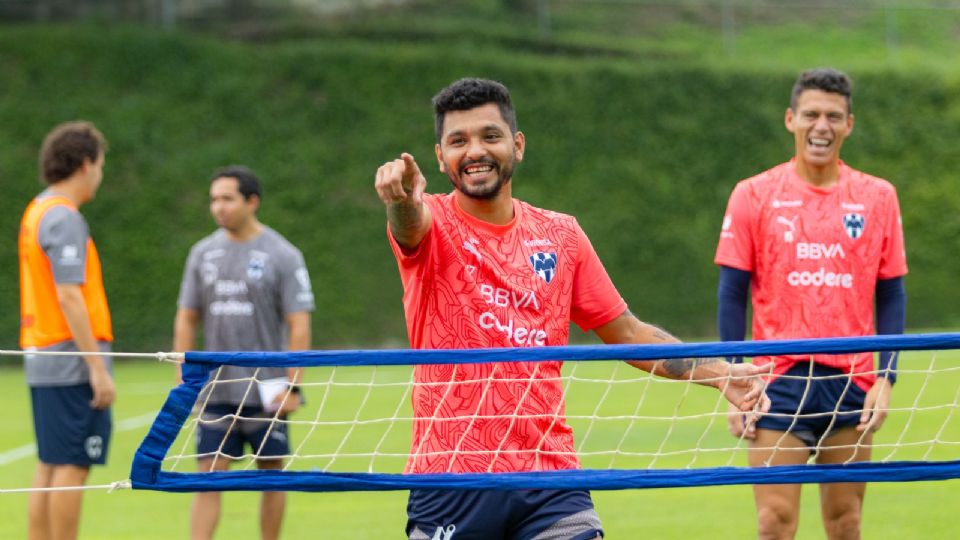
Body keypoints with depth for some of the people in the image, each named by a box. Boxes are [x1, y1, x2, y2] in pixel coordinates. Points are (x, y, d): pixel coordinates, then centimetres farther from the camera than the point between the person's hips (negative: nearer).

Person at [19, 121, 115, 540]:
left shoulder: (37, 212, 15)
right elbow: (69, 297, -20)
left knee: (49, 467, 11)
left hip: (42, 361, 10)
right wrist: (97, 367, -20)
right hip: (72, 361, -10)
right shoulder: (64, 218, -14)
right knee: (71, 467, -6)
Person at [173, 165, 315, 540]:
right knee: (208, 477, -3)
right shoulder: (203, 253, 8)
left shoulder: (282, 256, -4)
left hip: (266, 393, -3)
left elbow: (299, 326, -7)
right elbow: (186, 319, 13)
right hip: (215, 392, 3)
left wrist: (292, 386, -13)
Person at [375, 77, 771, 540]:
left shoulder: (560, 235, 9)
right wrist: (402, 199, -52)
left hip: (549, 479, 2)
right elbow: (411, 223, -27)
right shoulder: (432, 225, -2)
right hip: (449, 481, -2)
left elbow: (627, 333, 15)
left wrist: (719, 373, 2)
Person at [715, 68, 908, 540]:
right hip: (780, 381, -2)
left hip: (853, 384, 2)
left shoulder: (877, 197, 5)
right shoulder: (754, 196, 1)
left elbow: (891, 295, 8)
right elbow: (732, 295, 2)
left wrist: (885, 377, -2)